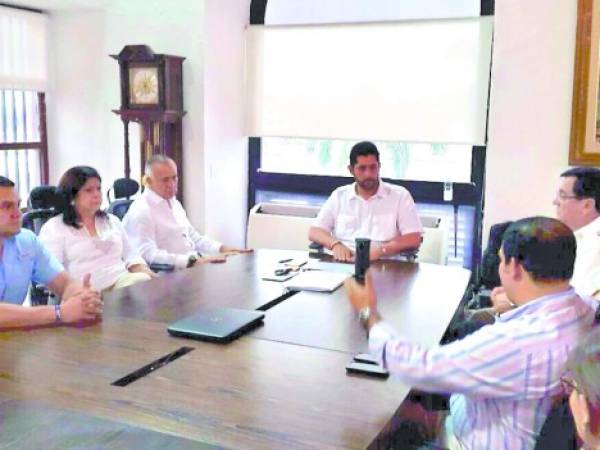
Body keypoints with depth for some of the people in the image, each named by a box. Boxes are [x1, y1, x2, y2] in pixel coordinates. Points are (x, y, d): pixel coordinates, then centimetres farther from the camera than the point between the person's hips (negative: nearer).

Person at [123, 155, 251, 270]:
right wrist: (192, 260, -28)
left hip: (196, 266, 8)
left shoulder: (174, 203, 18)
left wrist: (223, 248, 8)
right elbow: (148, 254, -20)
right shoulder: (141, 211, -10)